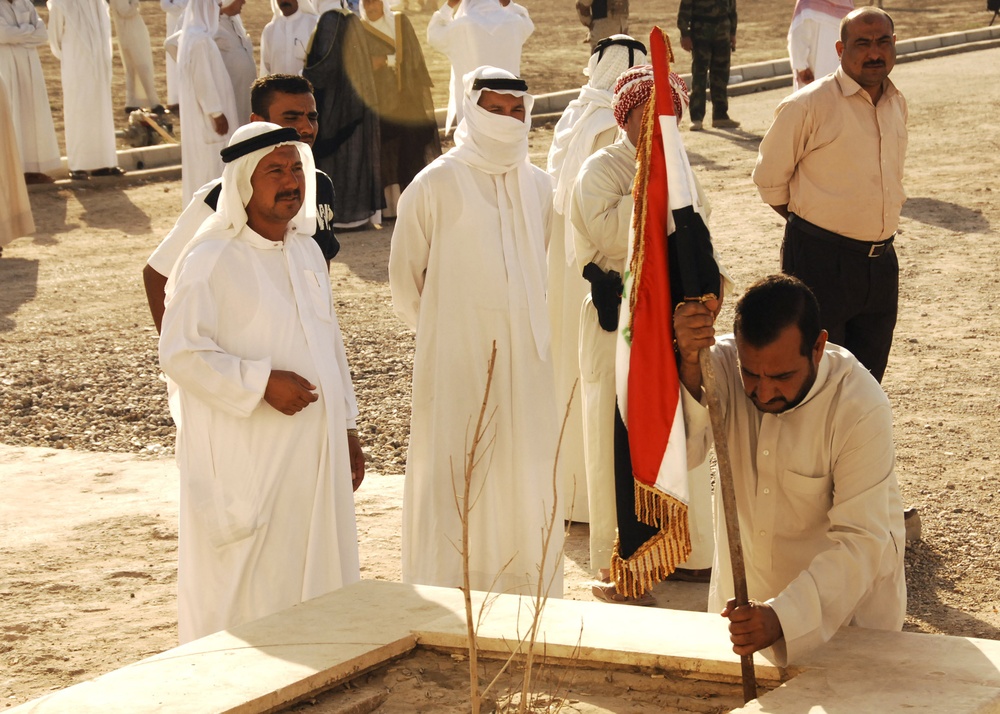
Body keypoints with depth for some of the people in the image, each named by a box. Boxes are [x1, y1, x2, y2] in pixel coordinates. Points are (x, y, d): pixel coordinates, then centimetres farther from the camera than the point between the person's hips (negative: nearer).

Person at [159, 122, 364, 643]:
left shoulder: (306, 251, 12)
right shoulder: (212, 259, -11)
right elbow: (180, 352, -16)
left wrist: (348, 428, 16)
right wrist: (262, 383, -21)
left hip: (314, 451, 7)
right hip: (244, 459, -7)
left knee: (314, 580, 11)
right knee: (243, 590, -1)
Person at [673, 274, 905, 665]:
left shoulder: (861, 408, -24)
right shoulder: (721, 363, -14)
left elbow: (860, 542, -25)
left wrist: (783, 617, -38)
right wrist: (688, 366, -44)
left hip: (846, 601, -2)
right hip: (744, 597, 3)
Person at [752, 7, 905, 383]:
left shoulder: (897, 103, 9)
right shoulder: (808, 105, -12)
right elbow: (769, 179, -4)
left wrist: (871, 227, 13)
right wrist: (812, 225, 0)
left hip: (881, 262, 6)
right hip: (820, 260, -6)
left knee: (868, 379, 14)